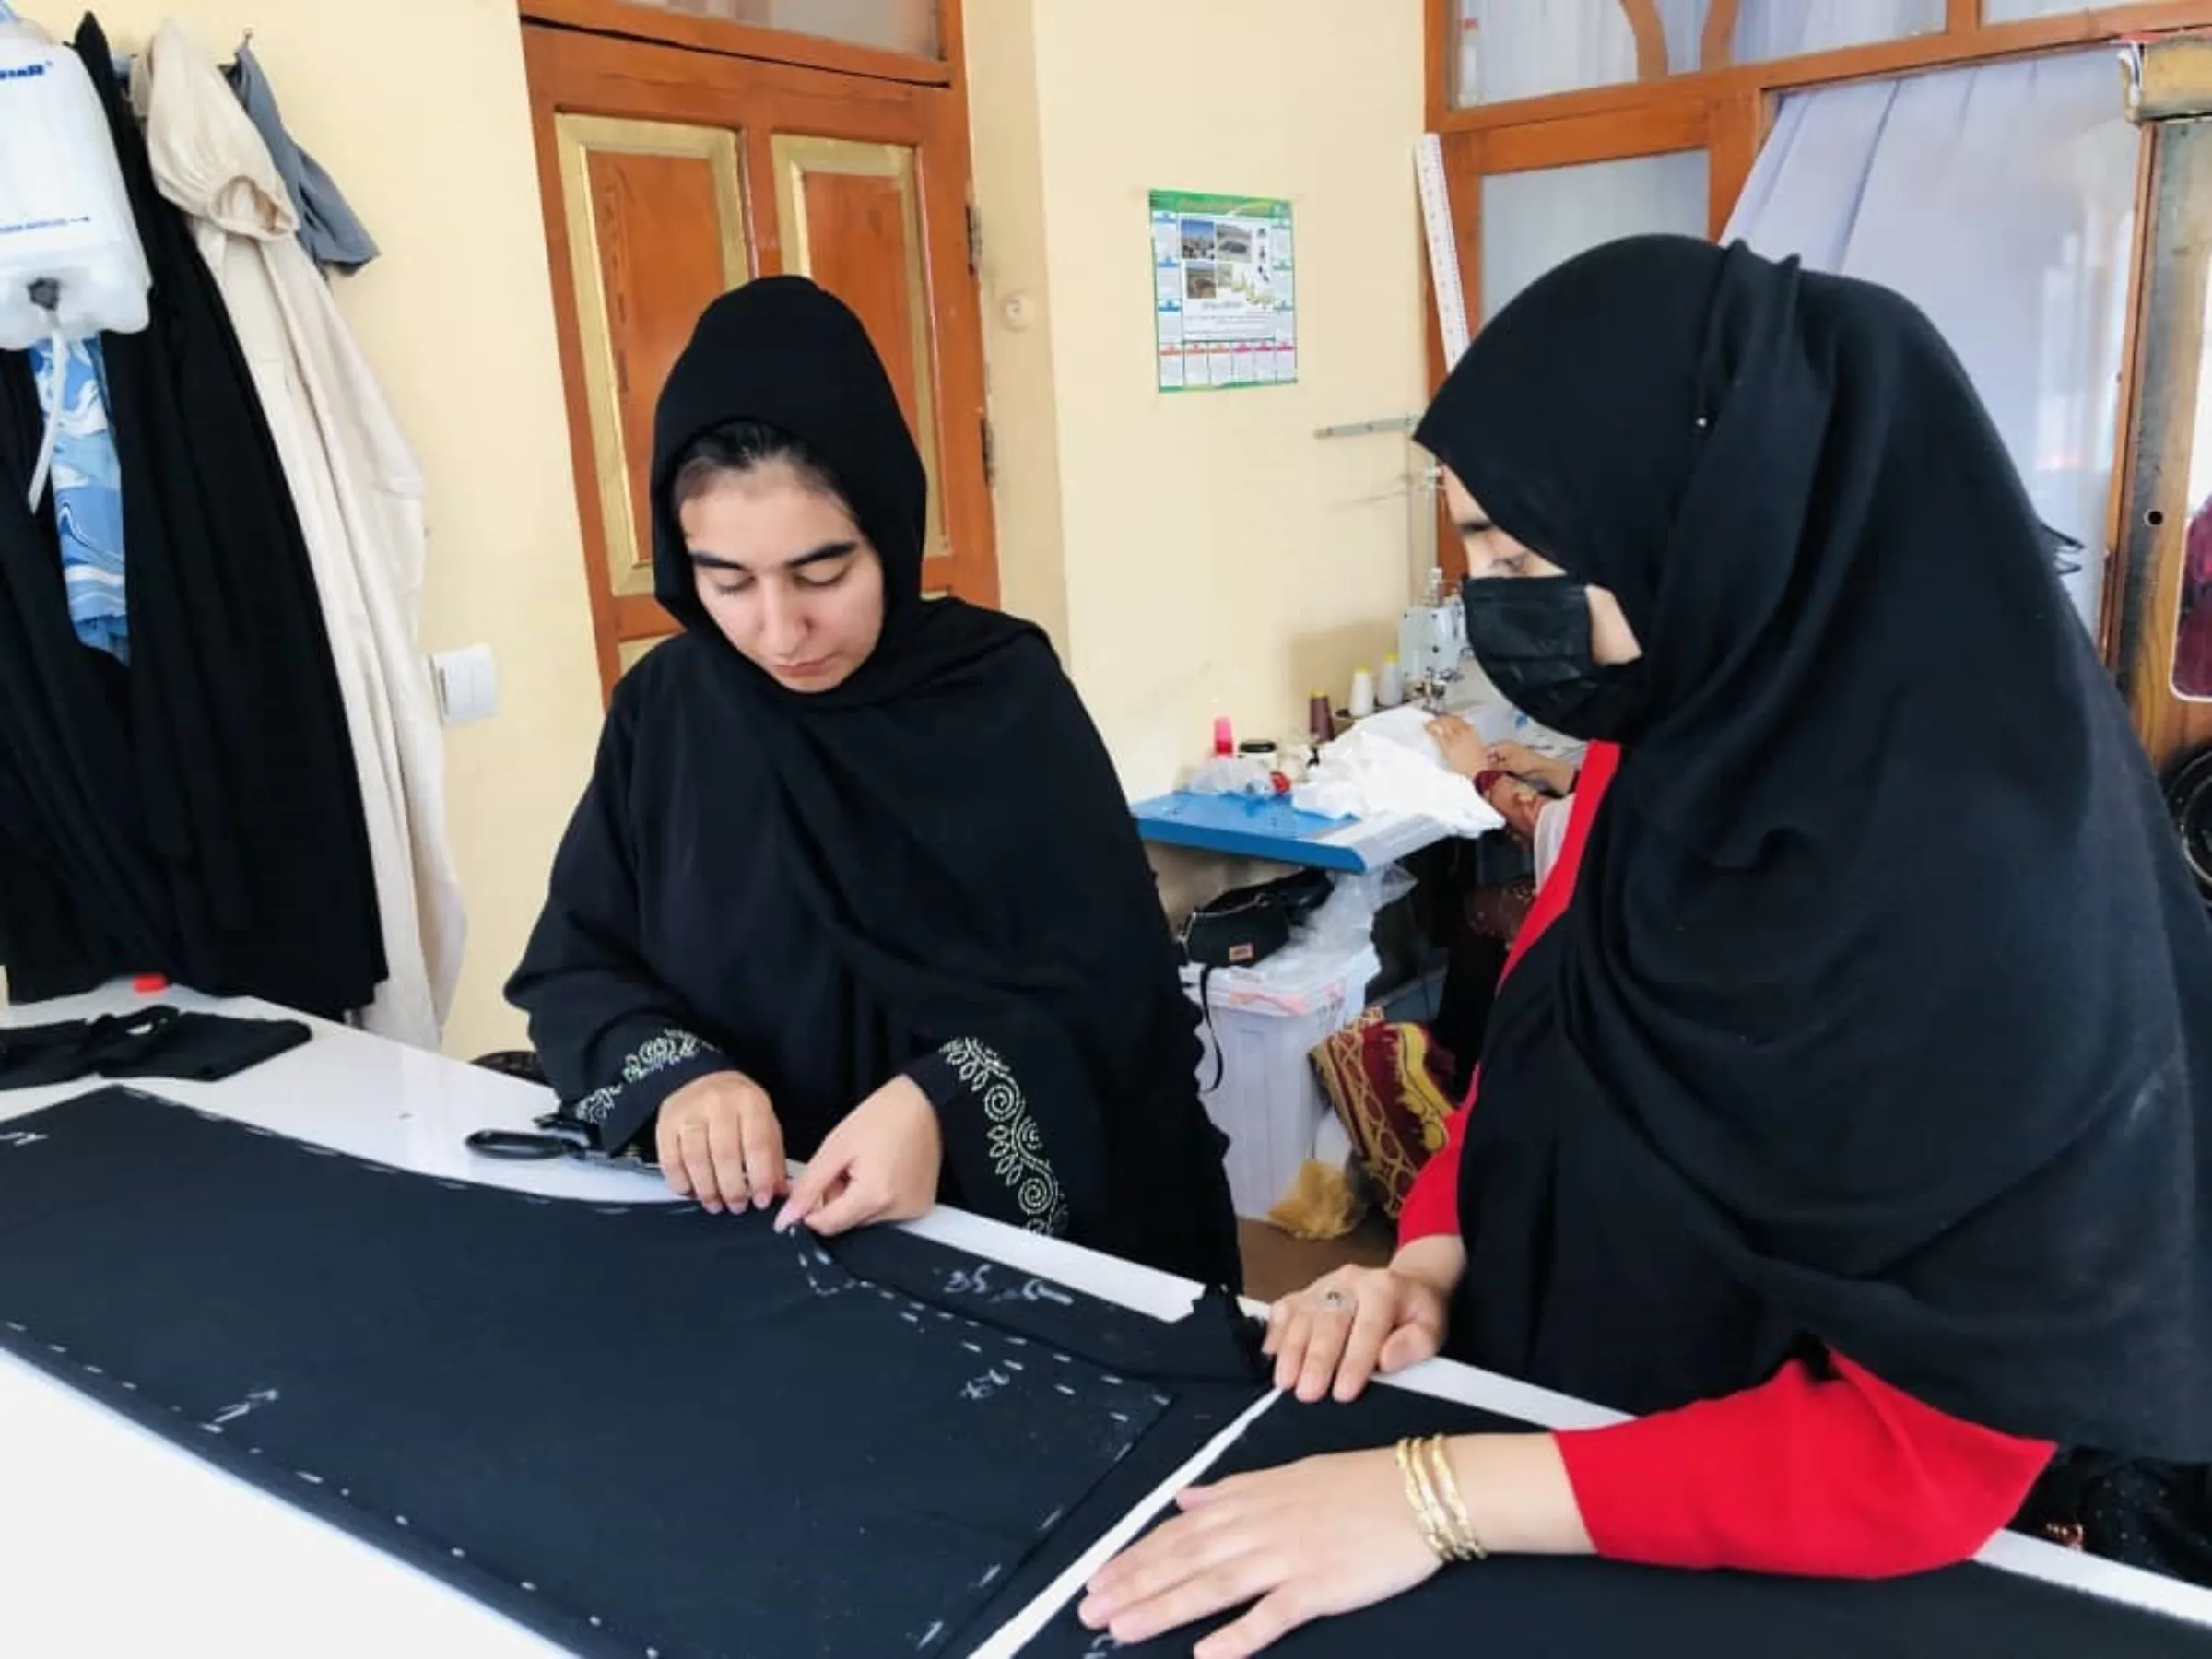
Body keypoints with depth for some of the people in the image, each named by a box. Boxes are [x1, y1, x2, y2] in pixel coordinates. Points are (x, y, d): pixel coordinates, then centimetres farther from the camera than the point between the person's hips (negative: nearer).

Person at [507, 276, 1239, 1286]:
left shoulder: (1005, 694, -9)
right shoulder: (665, 709, 0)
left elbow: (1111, 987, -11)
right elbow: (571, 969, 2)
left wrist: (948, 1104, -28)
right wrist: (676, 1077, -18)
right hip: (747, 1231, 1)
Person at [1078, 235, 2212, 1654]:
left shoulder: (1976, 878, -27)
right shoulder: (1671, 743, -6)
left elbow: (1942, 1446, -24)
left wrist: (1441, 1498, -25)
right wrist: (1432, 1252, -8)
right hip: (1548, 1378, 6)